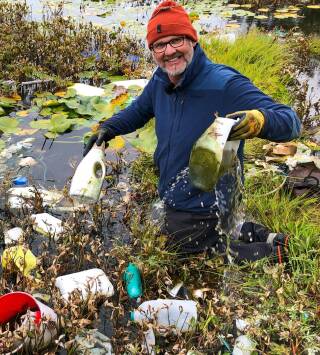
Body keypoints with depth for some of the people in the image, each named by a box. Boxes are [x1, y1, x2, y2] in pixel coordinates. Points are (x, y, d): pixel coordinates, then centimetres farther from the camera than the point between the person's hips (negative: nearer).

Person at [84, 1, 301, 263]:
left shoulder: (226, 85, -28)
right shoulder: (160, 81, -6)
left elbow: (290, 121, -30)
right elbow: (139, 110, 15)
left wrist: (259, 121, -52)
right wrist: (108, 129, -1)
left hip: (204, 208, -8)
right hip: (174, 198, 8)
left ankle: (271, 252, 17)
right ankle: (250, 234, 32)